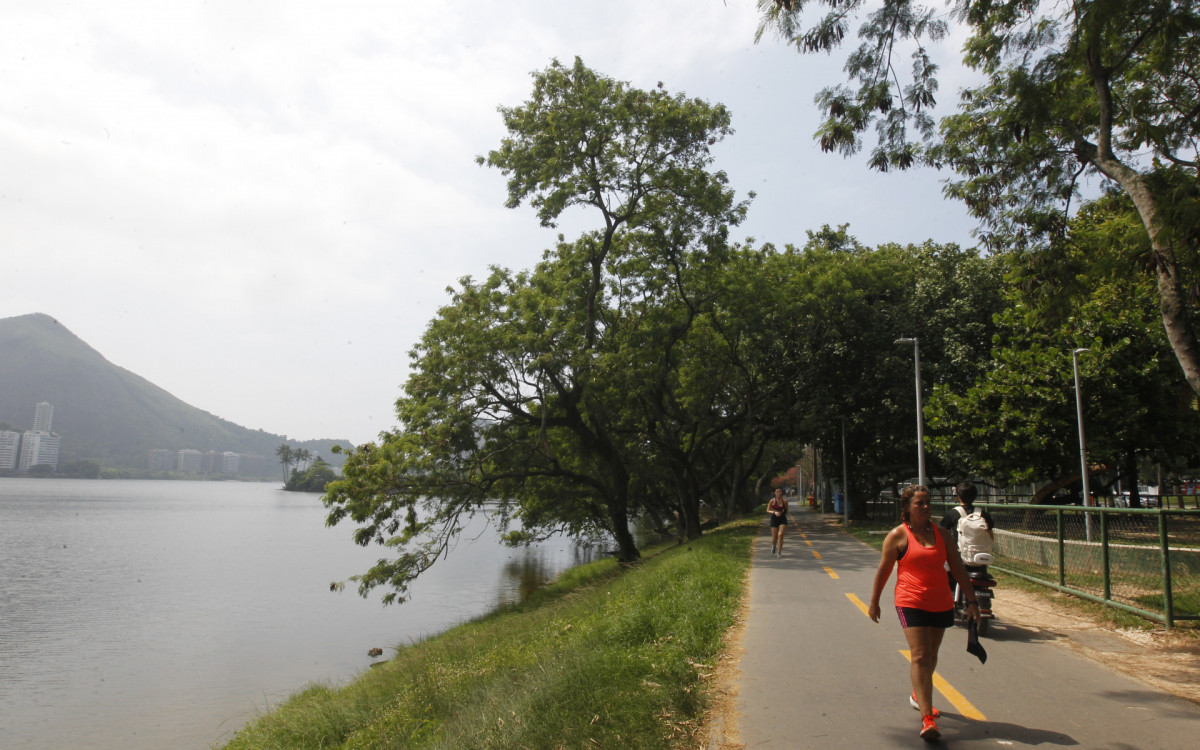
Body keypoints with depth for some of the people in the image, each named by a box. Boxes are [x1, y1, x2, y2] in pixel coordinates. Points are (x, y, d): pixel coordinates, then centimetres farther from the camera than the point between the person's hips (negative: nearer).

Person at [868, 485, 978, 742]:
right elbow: (883, 570, 0)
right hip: (911, 603, -5)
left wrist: (971, 599, 7)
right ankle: (927, 718, -13)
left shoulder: (942, 535, 8)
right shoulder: (898, 535, -5)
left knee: (931, 656, 17)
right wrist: (874, 602, 4)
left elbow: (958, 568, 12)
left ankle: (918, 696, 41)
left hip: (941, 604, 5)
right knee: (920, 657, -13)